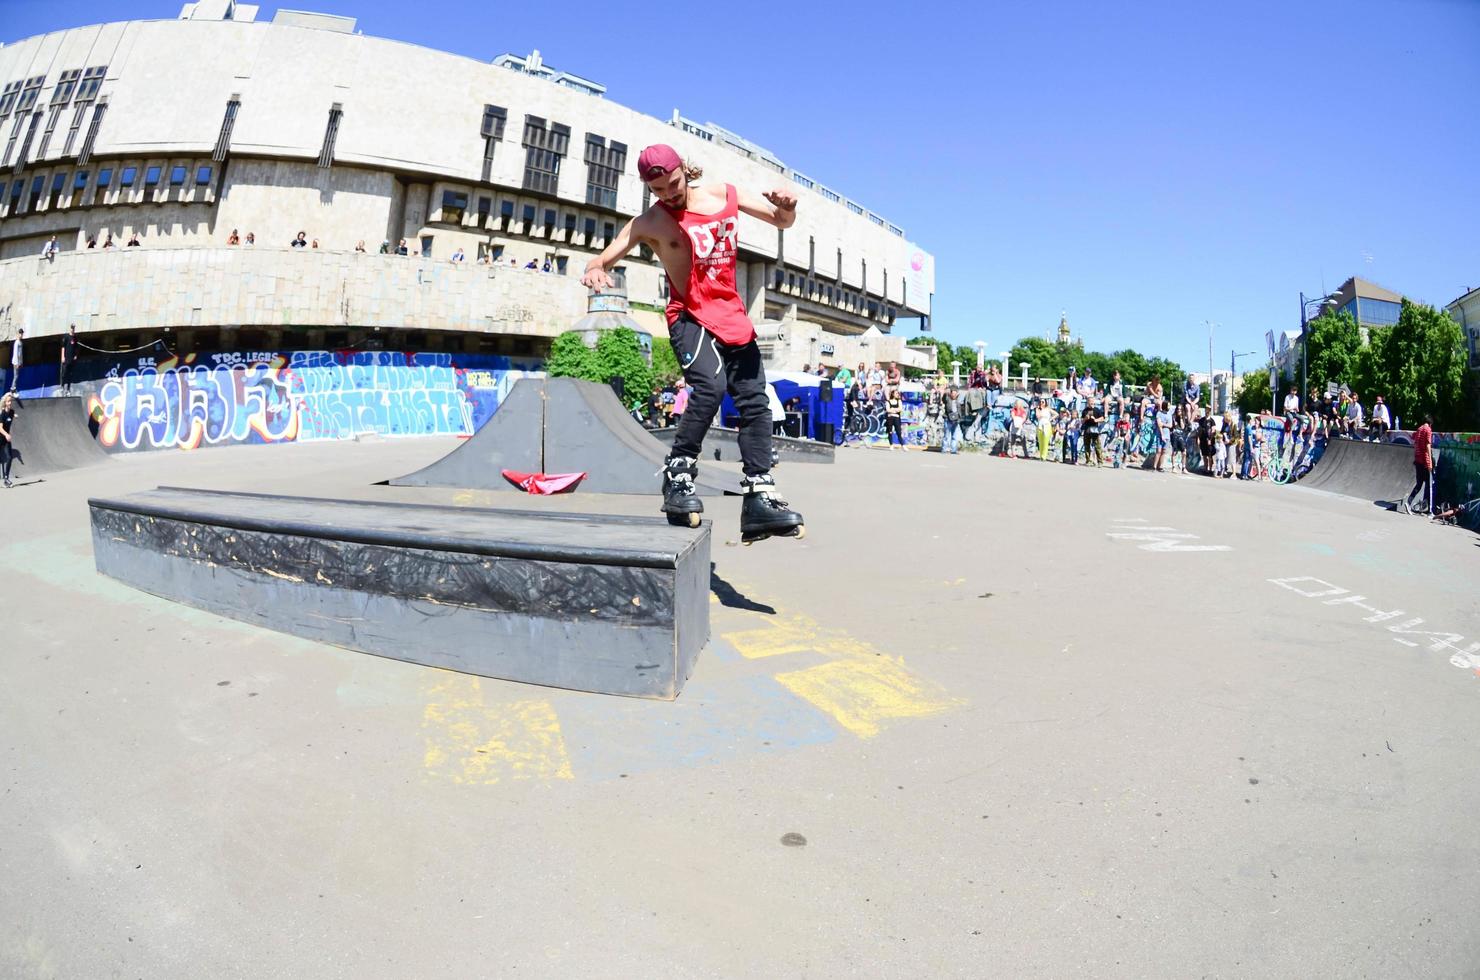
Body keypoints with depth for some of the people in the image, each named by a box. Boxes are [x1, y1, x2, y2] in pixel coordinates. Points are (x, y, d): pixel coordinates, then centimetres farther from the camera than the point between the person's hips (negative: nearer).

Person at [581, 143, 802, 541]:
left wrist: (786, 205, -11)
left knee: (755, 403, 0)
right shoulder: (649, 221, -4)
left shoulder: (725, 194, 7)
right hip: (690, 317, -5)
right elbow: (603, 258, -8)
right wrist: (595, 270, -32)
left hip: (732, 316, 5)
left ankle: (759, 500, 5)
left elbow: (783, 221, 13)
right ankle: (677, 479, -15)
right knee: (710, 387, -30)